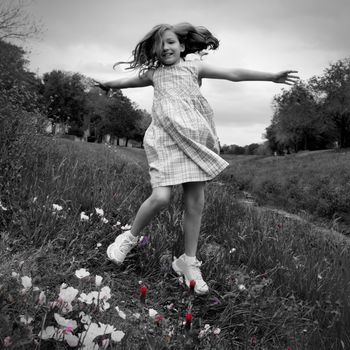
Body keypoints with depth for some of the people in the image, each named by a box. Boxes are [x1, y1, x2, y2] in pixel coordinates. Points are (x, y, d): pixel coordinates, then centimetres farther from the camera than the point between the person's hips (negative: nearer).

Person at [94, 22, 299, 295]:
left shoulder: (194, 67, 11)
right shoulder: (154, 74, 16)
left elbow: (234, 74, 5)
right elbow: (128, 81, 34)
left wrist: (272, 76, 0)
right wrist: (107, 84, 49)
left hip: (195, 140, 1)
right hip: (166, 140, -1)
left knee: (196, 204, 0)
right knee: (161, 197, -18)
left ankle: (188, 262, 14)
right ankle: (130, 237, 9)